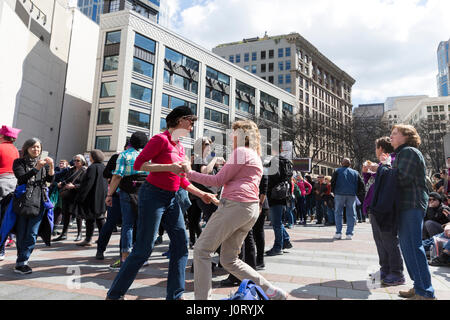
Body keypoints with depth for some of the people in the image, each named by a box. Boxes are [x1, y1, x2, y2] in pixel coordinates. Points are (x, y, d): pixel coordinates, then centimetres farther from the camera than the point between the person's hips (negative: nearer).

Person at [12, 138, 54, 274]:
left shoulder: (44, 163, 14)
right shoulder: (19, 162, 6)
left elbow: (50, 179, 1)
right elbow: (22, 178, -9)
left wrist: (51, 166, -15)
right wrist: (37, 168, -20)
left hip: (39, 201, 2)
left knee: (32, 233, -2)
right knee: (21, 233, 3)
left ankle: (21, 263, 4)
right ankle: (22, 260, 15)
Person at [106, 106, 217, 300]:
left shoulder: (180, 146, 15)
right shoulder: (161, 139, -9)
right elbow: (139, 164, -15)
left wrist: (201, 194, 14)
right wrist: (170, 167, -21)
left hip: (171, 199, 9)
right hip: (153, 195, -8)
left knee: (181, 244, 5)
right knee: (143, 249, -3)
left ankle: (175, 295, 16)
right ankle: (114, 295, 16)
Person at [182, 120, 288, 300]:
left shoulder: (241, 151, -2)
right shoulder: (256, 157, 27)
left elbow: (218, 180, -6)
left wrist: (189, 173, -1)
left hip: (235, 204, -10)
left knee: (201, 250, -5)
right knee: (229, 260, 13)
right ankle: (272, 292, 15)